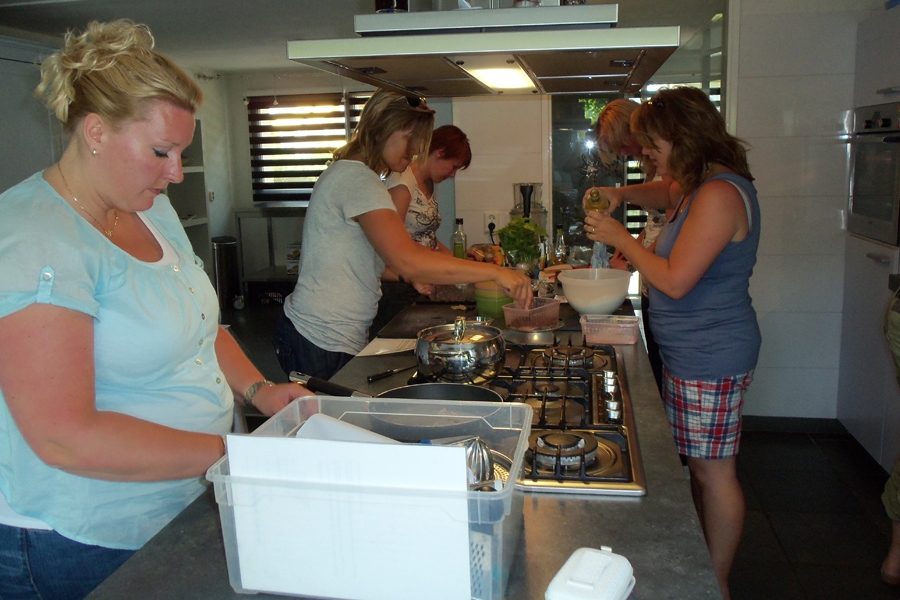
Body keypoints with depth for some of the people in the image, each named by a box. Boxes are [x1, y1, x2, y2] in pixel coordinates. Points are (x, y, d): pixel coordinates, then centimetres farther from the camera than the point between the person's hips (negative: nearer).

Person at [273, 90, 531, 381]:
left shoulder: (348, 173, 14)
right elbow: (408, 261, -32)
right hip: (322, 344, -10)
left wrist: (411, 275, 3)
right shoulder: (357, 180, -19)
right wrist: (495, 272, -27)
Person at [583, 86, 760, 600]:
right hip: (694, 352, 11)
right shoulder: (700, 186, 11)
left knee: (713, 471, 2)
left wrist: (620, 237, -11)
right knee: (700, 466, 19)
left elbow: (674, 281, -23)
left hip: (710, 359, -11)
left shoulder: (719, 194, -21)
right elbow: (666, 194, 34)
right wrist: (622, 195, 13)